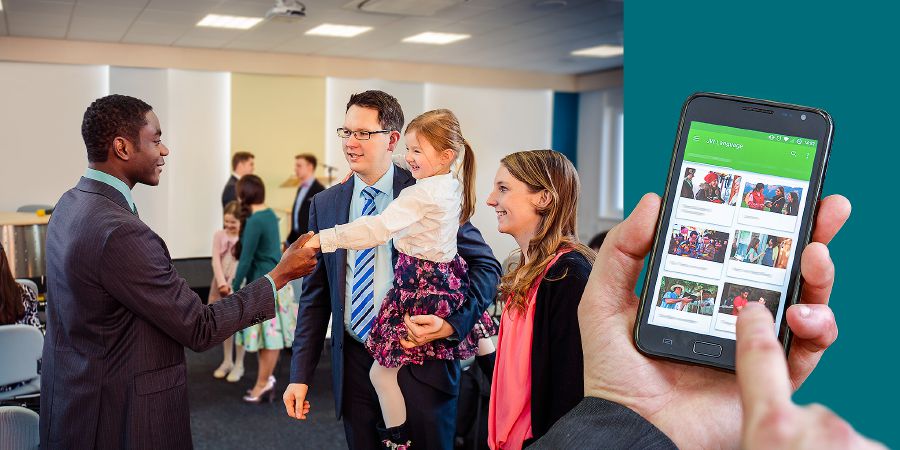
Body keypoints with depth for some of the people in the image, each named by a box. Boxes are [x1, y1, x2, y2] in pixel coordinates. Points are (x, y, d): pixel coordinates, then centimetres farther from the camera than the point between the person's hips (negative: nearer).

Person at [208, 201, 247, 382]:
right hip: (222, 286, 4)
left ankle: (239, 365, 12)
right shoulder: (219, 235, 3)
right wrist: (222, 283, -16)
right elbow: (216, 261, -4)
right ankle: (227, 361, 27)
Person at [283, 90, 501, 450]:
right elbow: (315, 294, 8)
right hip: (354, 364, 3)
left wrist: (452, 324, -18)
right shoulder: (324, 205, 5)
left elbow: (486, 265, -3)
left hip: (419, 363, -3)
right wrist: (300, 375, 4)